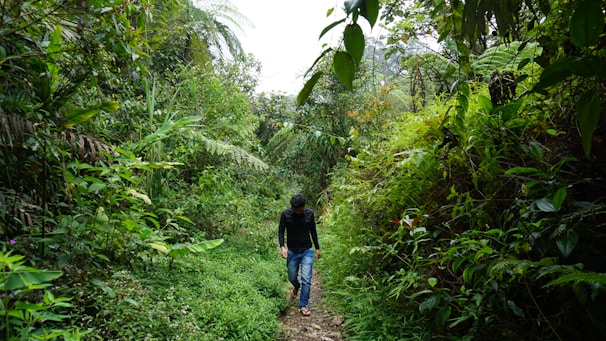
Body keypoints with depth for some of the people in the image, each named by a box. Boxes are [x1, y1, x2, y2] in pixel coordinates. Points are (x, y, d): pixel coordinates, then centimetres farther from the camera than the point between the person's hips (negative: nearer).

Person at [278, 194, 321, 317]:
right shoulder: (285, 214, -12)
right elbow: (281, 231, -5)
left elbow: (313, 231, 4)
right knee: (292, 277, 15)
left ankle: (303, 306, 6)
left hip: (307, 251, 0)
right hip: (292, 251, 1)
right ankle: (297, 286, 50)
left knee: (306, 279, -7)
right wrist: (282, 246, -21)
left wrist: (317, 248, 9)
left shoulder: (309, 213, -8)